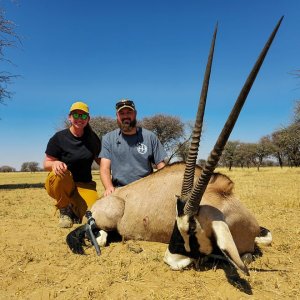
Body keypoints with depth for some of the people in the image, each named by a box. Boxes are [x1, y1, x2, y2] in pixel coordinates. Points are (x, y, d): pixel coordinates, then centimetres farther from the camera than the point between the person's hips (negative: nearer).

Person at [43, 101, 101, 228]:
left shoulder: (93, 138, 3)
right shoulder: (59, 138, -7)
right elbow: (46, 163, -5)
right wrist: (54, 163, -30)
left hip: (85, 185, 2)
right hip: (61, 183, -1)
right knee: (59, 174, -38)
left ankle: (74, 208, 17)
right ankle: (64, 211, -7)